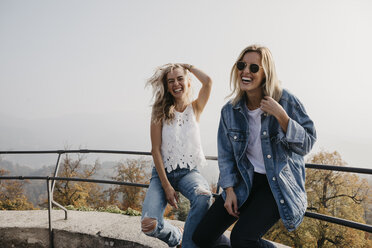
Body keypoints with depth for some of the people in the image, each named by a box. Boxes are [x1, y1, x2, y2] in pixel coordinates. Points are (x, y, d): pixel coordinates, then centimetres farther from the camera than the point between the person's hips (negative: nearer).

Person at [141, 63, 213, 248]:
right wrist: (166, 186, -13)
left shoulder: (195, 108, 5)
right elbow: (156, 150, -5)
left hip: (189, 172, 1)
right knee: (149, 225, -22)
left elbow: (208, 82, -13)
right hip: (163, 172, 0)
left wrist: (188, 66, 4)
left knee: (203, 197, -35)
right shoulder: (160, 112, 0)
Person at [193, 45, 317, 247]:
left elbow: (307, 144, -12)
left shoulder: (286, 101, -11)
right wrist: (229, 190, -1)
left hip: (279, 184, -4)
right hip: (245, 181, 5)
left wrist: (281, 116, -25)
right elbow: (226, 154, 7)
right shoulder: (230, 111, 0)